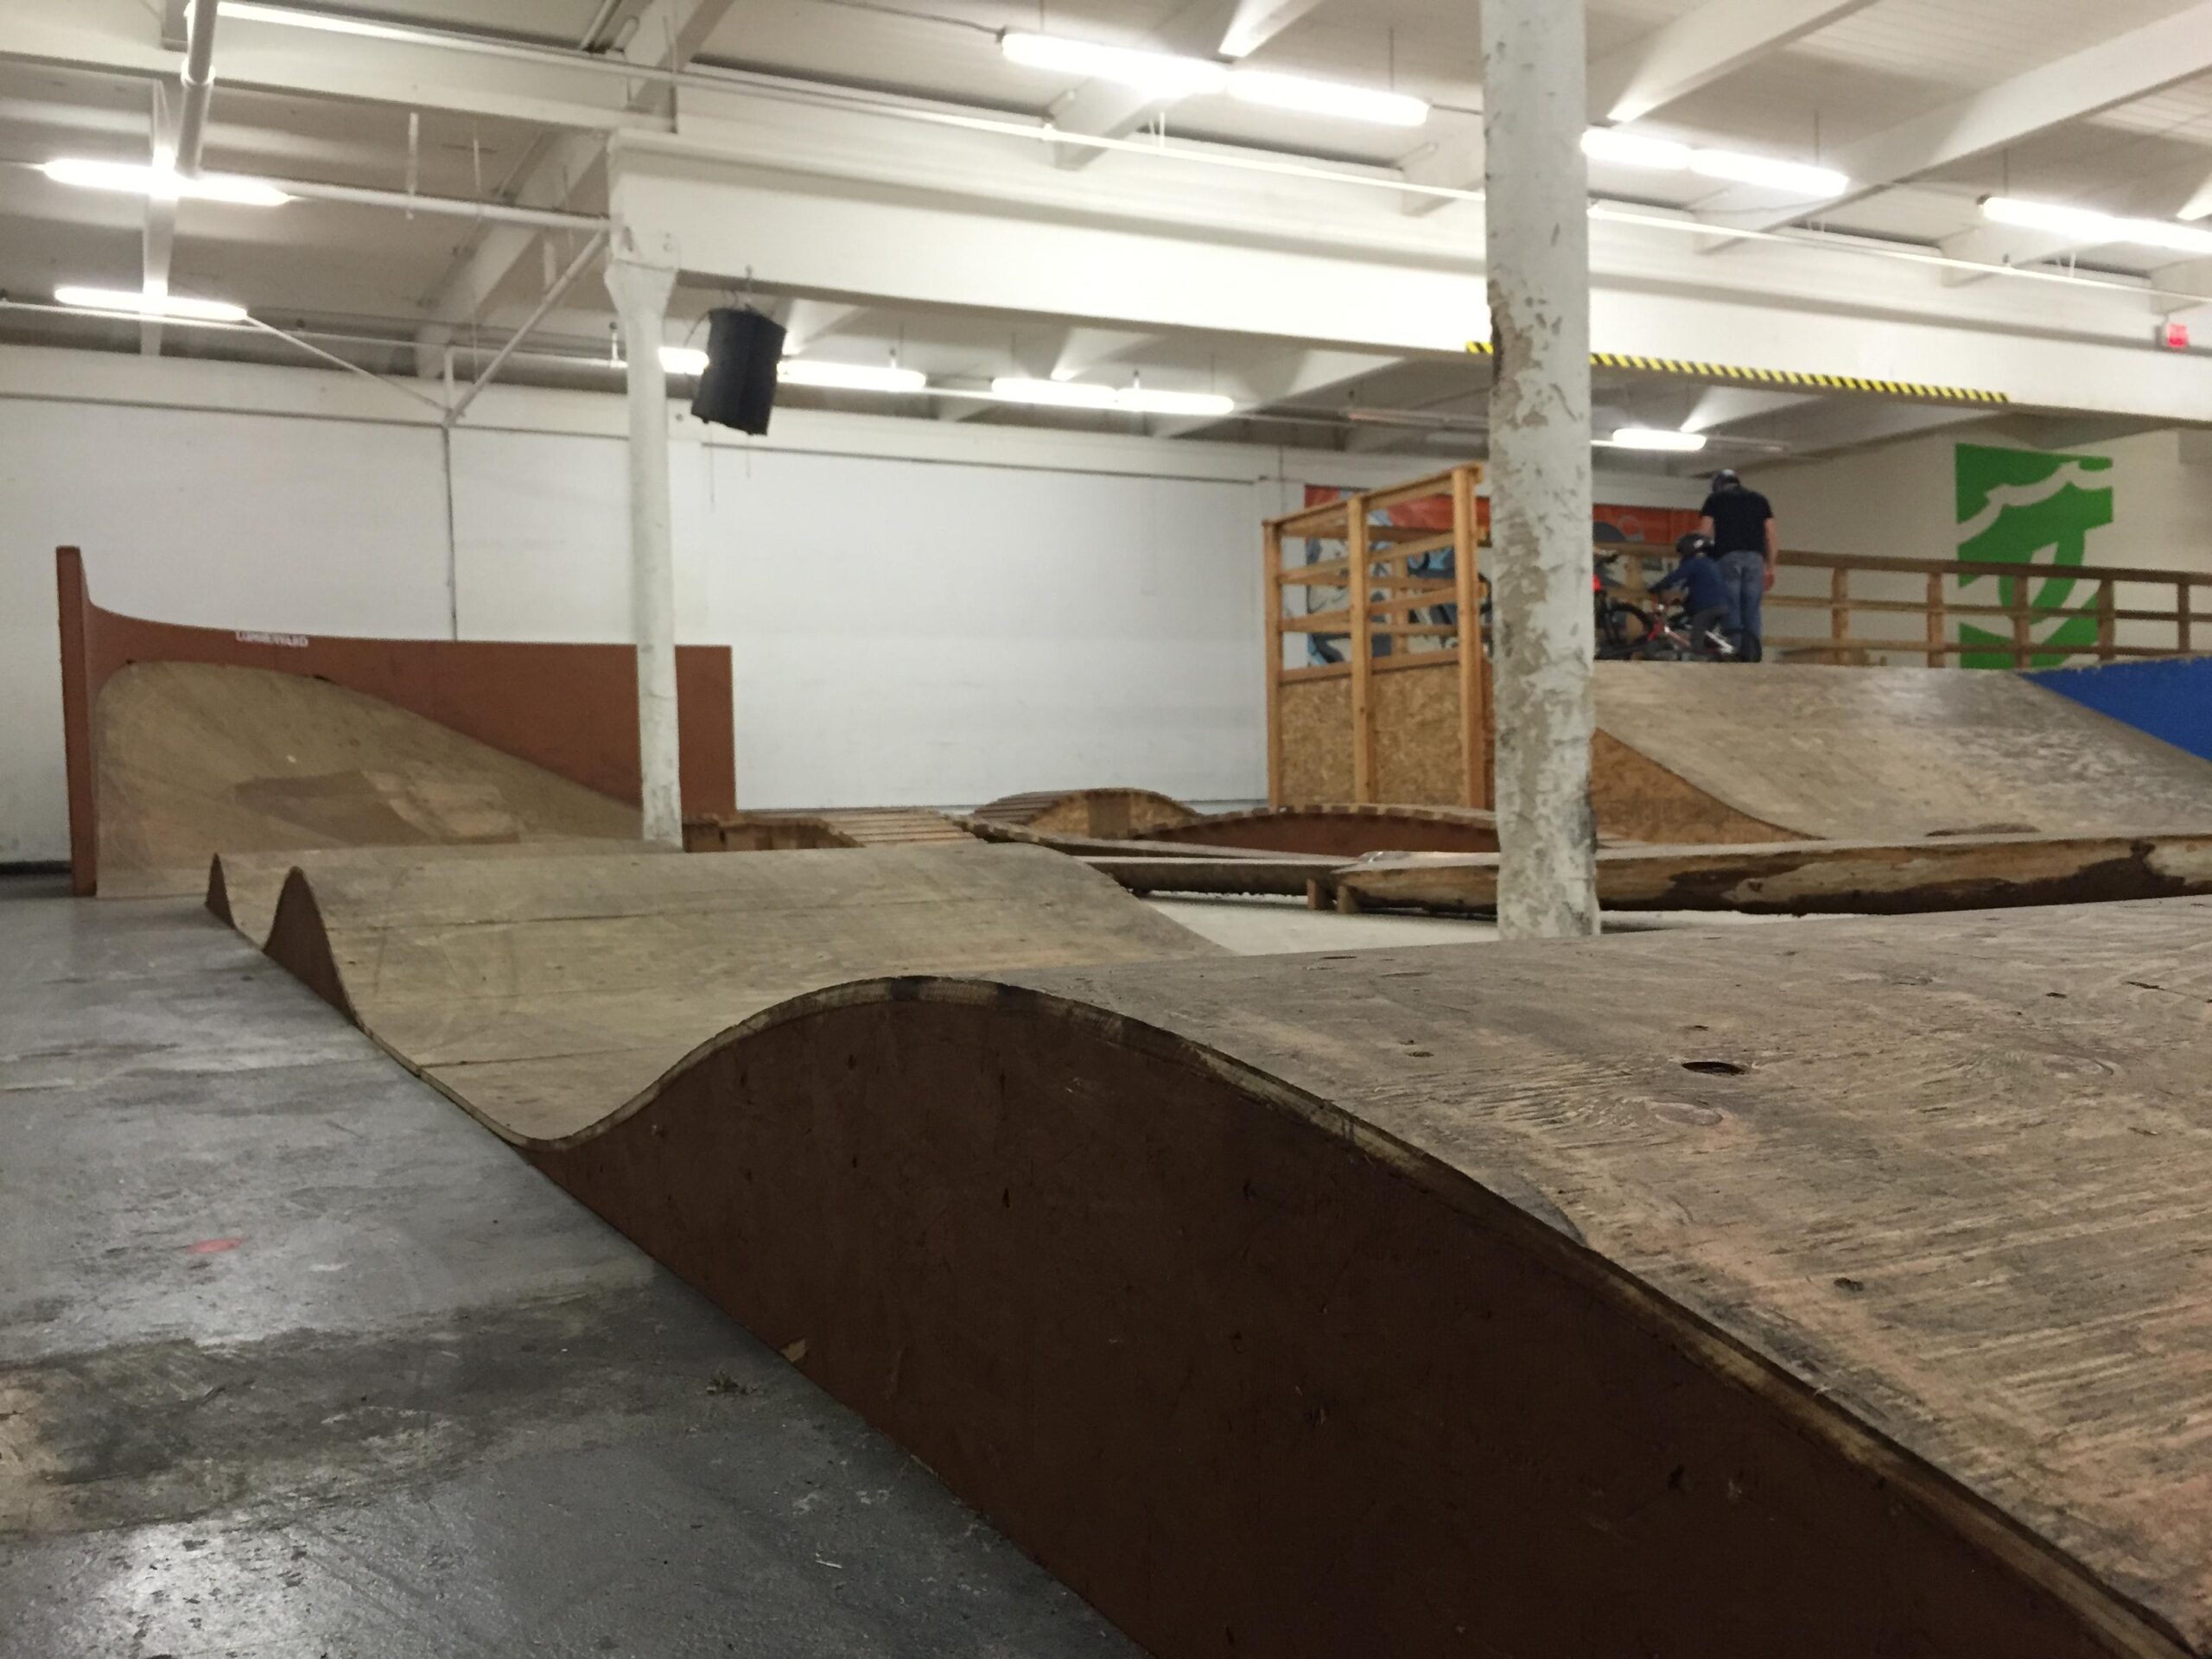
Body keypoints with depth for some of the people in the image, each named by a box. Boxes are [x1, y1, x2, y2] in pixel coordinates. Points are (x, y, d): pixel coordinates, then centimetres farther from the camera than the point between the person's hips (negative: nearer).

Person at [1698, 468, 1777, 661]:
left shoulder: (1715, 499, 14)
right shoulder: (1759, 499, 22)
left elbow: (1703, 533, 3)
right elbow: (1771, 536, 14)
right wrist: (1770, 567, 15)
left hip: (1727, 557, -2)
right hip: (1755, 558, 2)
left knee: (1730, 610, -3)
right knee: (1752, 612, 3)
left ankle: (1734, 653, -13)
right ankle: (1752, 656, -4)